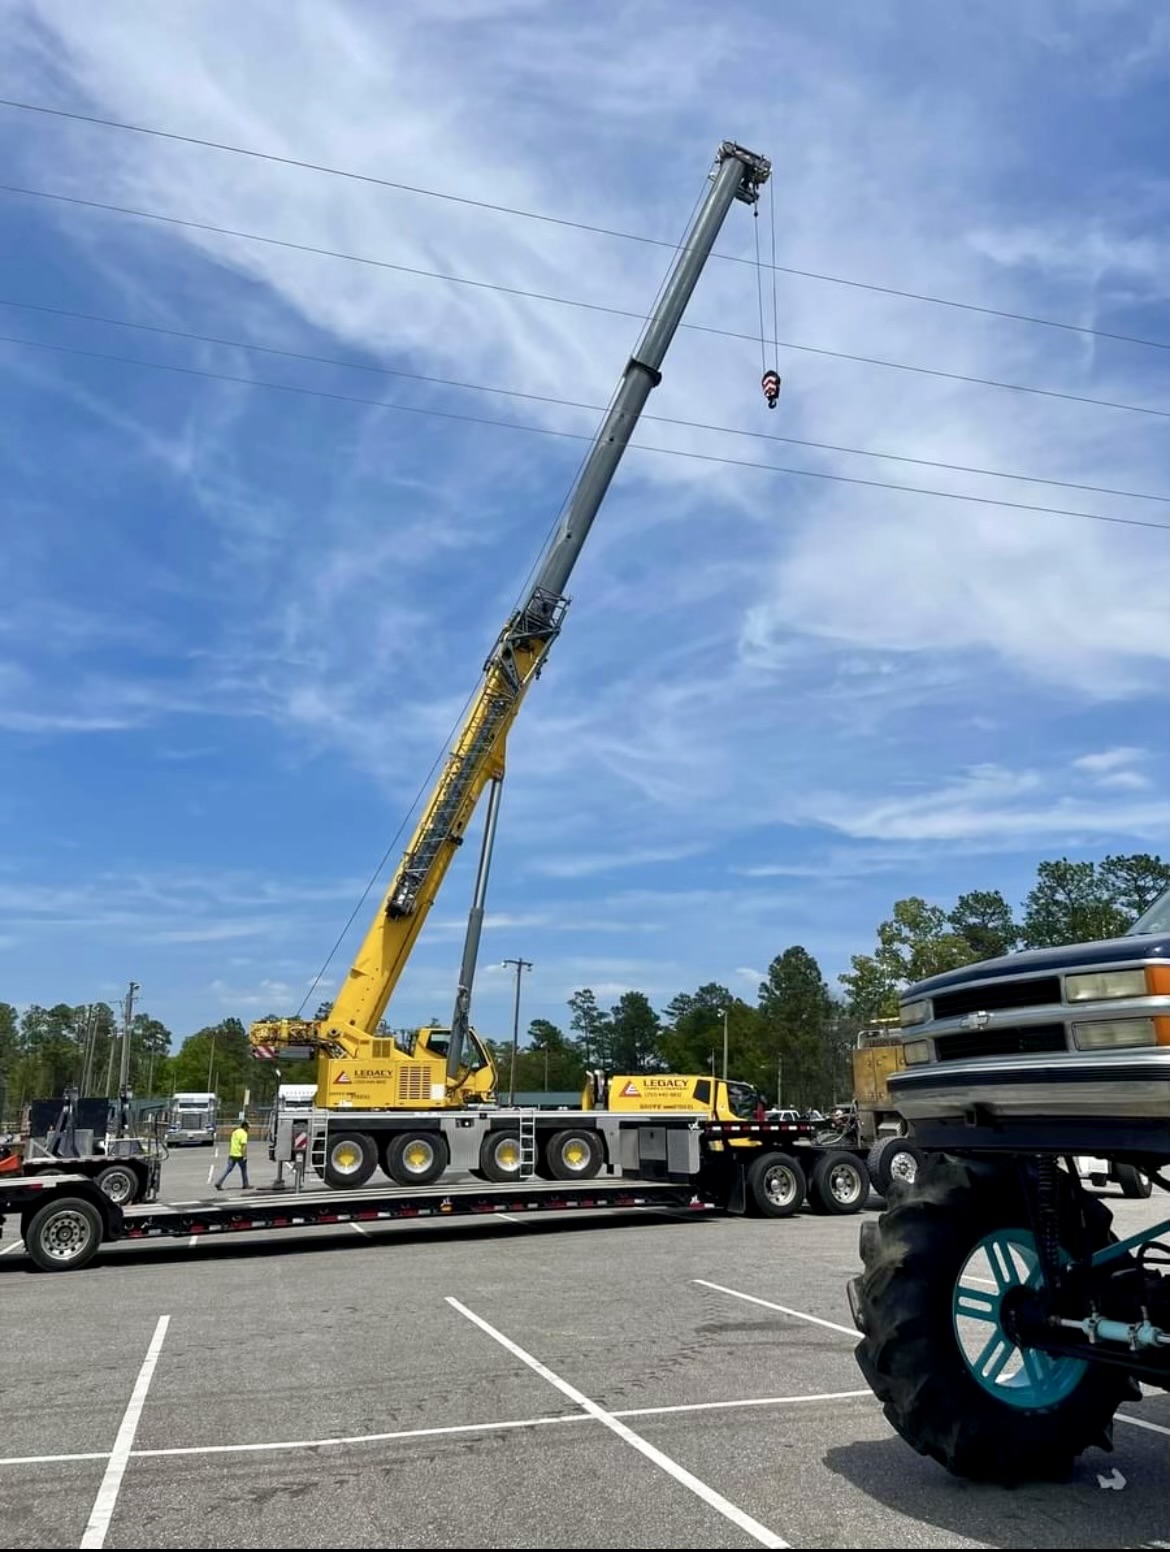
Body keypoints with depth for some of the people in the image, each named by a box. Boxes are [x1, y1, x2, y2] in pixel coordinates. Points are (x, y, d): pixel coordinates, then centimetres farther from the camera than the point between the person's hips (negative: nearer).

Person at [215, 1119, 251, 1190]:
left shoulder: (235, 1132, 13)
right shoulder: (244, 1134, -12)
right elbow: (244, 1145, -21)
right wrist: (245, 1156, -22)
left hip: (232, 1155, 7)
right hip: (239, 1155, -7)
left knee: (228, 1169, 5)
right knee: (244, 1170, 10)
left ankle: (218, 1183, -5)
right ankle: (245, 1185, 17)